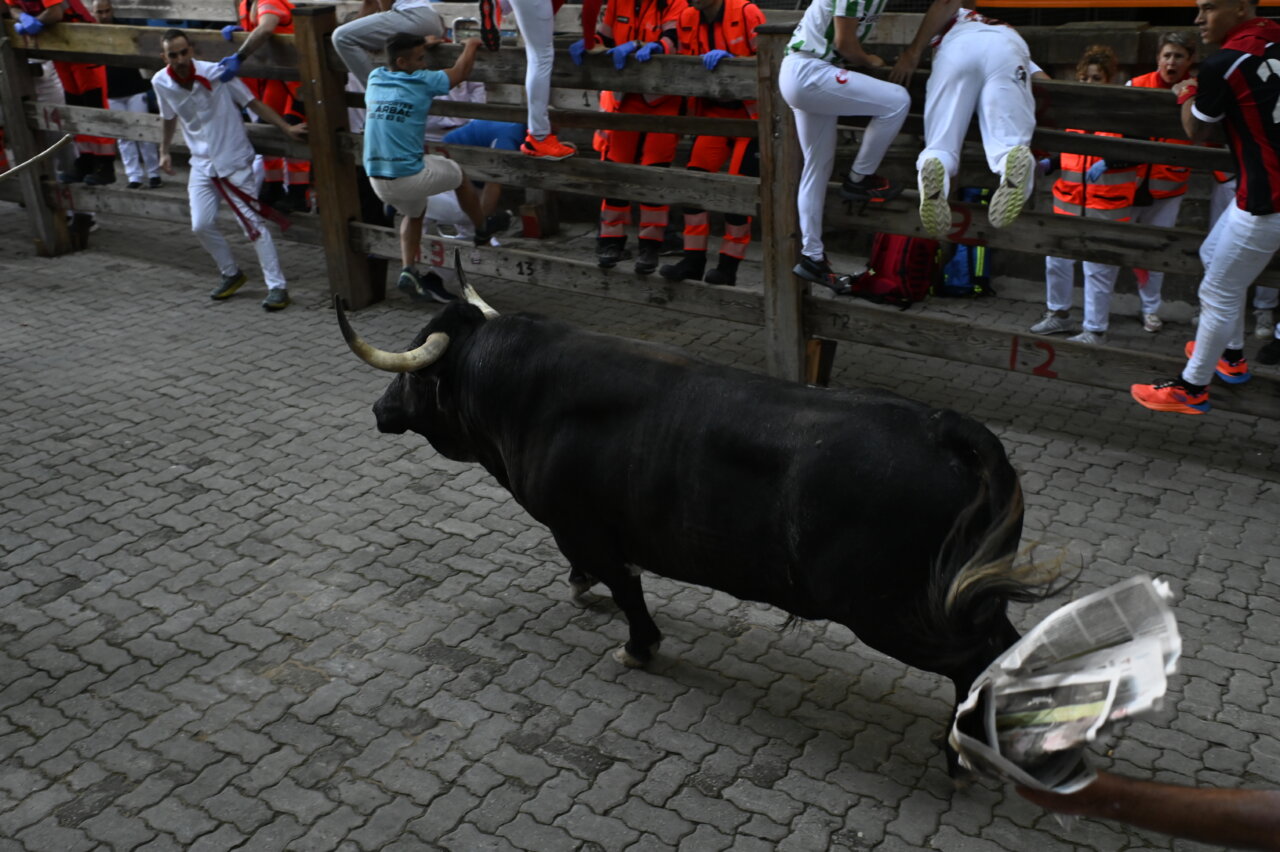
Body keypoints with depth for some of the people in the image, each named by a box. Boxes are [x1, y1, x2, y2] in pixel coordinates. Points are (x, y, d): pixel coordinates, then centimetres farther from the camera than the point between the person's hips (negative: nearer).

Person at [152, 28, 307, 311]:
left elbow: (253, 103, -8)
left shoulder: (217, 74, -15)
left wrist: (287, 128, -13)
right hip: (202, 163, 4)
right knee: (201, 225, -1)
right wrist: (164, 151, 17)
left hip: (235, 160, -4)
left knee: (252, 224, -7)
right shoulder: (161, 83, -5)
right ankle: (231, 274, 22)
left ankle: (277, 286, -1)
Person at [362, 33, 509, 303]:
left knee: (413, 211, 31)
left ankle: (408, 271, 12)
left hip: (377, 179, 6)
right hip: (409, 176, -6)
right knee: (458, 174, 21)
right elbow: (460, 72, 9)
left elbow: (394, 60, 33)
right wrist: (470, 47, 28)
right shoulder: (421, 81, -8)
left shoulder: (375, 78, 8)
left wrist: (422, 45, 44)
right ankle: (483, 229, 41)